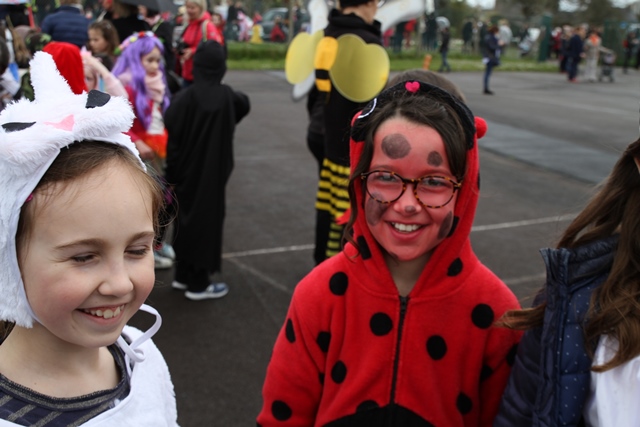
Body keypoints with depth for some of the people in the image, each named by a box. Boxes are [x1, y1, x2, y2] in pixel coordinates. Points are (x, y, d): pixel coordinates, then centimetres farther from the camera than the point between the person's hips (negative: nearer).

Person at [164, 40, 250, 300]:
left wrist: (171, 174, -2)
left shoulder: (184, 97, -13)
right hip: (212, 172, -2)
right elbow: (245, 105, 12)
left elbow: (173, 139, -11)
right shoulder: (227, 97, -11)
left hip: (186, 172, 2)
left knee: (186, 219, 17)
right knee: (206, 221, 8)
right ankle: (198, 284, 14)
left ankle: (183, 275, 29)